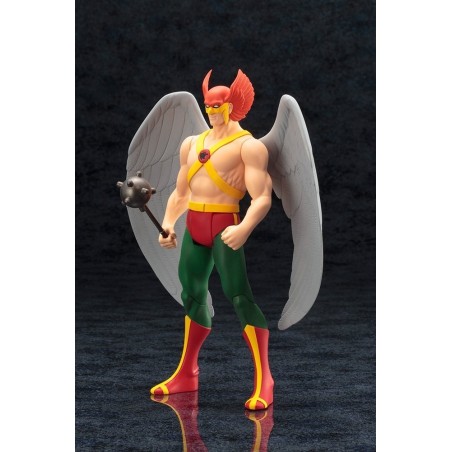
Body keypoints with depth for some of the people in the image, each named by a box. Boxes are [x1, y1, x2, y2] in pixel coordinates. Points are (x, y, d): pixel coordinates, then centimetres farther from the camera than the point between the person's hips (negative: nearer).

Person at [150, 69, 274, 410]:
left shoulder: (248, 145, -5)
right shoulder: (191, 144, 17)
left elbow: (262, 198, -16)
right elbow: (180, 193, 23)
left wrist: (244, 229, -33)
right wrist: (168, 225, 7)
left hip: (225, 225, -7)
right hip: (193, 225, 7)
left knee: (239, 297, -13)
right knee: (193, 294, 14)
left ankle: (263, 382, -9)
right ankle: (187, 374, 28)